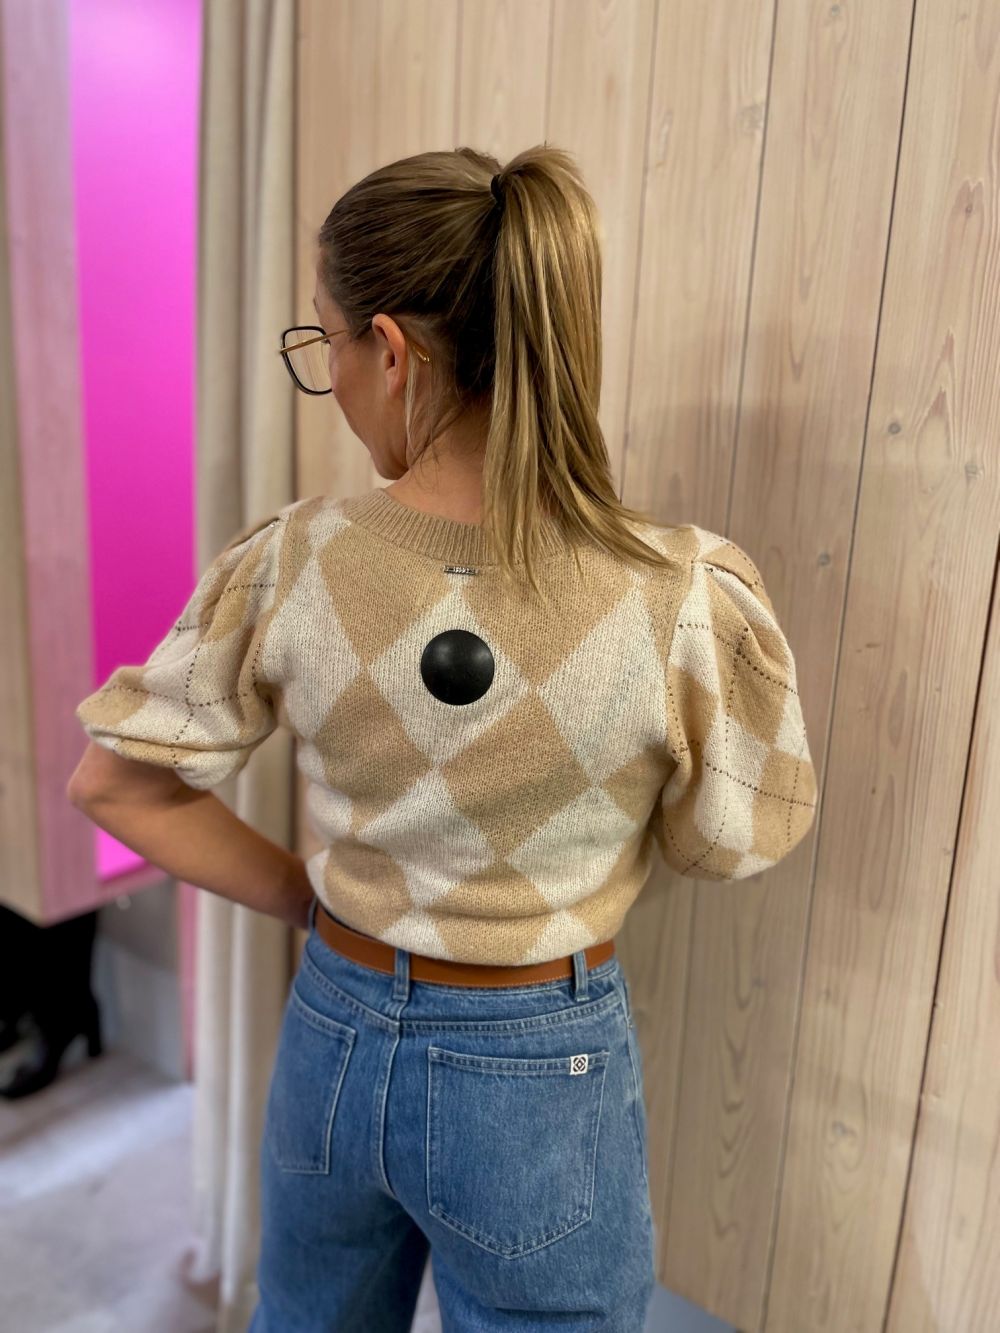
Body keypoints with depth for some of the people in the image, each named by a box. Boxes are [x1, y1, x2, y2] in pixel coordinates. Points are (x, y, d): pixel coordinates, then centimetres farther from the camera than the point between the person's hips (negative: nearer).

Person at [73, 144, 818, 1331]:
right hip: (541, 1075, -2)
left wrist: (302, 892, 6)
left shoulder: (286, 565, -18)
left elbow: (121, 780, -5)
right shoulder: (692, 596, -24)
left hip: (332, 1038, 3)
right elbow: (726, 844, -8)